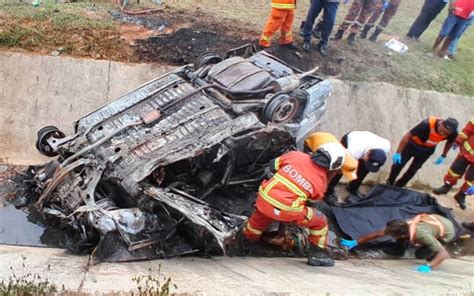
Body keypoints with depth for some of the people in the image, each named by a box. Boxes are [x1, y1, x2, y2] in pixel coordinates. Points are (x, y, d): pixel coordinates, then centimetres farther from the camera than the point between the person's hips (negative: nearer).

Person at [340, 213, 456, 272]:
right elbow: (377, 234, -18)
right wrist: (355, 243, -20)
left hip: (447, 231, -6)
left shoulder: (422, 235, -42)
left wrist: (428, 266, -56)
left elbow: (444, 254, -43)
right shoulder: (403, 227, -24)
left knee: (420, 254, -20)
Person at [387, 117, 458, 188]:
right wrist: (398, 153, -32)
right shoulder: (427, 124, -40)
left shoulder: (452, 133, -26)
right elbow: (408, 136, -34)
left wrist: (443, 156, 4)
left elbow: (451, 141, 1)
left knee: (413, 170, 7)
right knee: (398, 164, 0)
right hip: (413, 145, -3)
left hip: (427, 150, 3)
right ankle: (389, 184, 26)